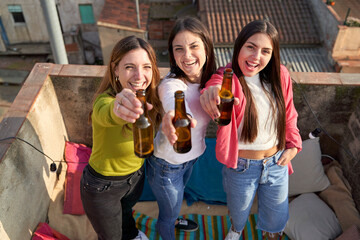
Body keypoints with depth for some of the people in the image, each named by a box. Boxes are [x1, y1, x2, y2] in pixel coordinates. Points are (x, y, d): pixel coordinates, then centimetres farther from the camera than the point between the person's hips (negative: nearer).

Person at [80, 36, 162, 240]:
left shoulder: (149, 97, -14)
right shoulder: (105, 100, -32)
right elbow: (106, 114, -56)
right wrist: (119, 108, -77)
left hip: (136, 176, 5)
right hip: (102, 186, -4)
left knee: (126, 211, 34)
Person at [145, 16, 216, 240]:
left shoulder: (207, 77, -12)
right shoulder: (172, 84, -34)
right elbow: (176, 102, -58)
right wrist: (173, 117, -79)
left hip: (192, 155, 7)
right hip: (167, 165, -7)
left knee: (178, 195, 36)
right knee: (169, 211, 19)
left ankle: (173, 220, 68)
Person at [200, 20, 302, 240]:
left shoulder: (280, 75, -9)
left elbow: (289, 113, 6)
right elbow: (217, 86, -45)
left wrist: (293, 145, 2)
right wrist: (212, 91, -68)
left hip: (277, 162, 3)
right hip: (242, 166, -2)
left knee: (276, 214, 23)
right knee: (239, 210, 24)